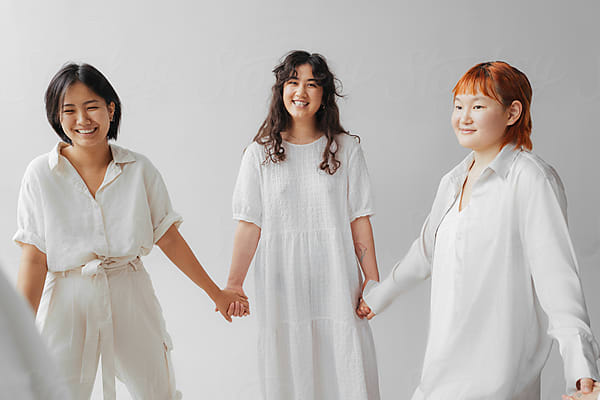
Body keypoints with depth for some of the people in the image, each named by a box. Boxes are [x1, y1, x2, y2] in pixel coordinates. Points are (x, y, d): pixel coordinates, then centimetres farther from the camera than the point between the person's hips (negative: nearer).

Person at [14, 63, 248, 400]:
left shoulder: (139, 168, -3)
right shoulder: (41, 175, -6)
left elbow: (169, 238, 4)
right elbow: (34, 258, -8)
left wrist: (217, 293, 7)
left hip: (130, 296, 2)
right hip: (69, 300, -1)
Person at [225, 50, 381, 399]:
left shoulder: (346, 149, 4)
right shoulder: (261, 153, 4)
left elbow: (359, 220, 4)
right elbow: (249, 223, 2)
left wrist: (373, 280, 0)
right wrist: (234, 283, -3)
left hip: (334, 279, 0)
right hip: (282, 282, 0)